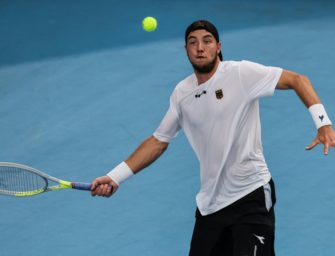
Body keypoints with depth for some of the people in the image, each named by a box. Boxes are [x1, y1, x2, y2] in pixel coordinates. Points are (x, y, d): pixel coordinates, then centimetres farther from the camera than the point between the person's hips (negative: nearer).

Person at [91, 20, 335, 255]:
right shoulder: (181, 93, 7)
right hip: (210, 203, 6)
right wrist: (115, 178, 6)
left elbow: (297, 79, -9)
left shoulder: (241, 73, -9)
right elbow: (158, 141, 13)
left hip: (251, 196, -6)